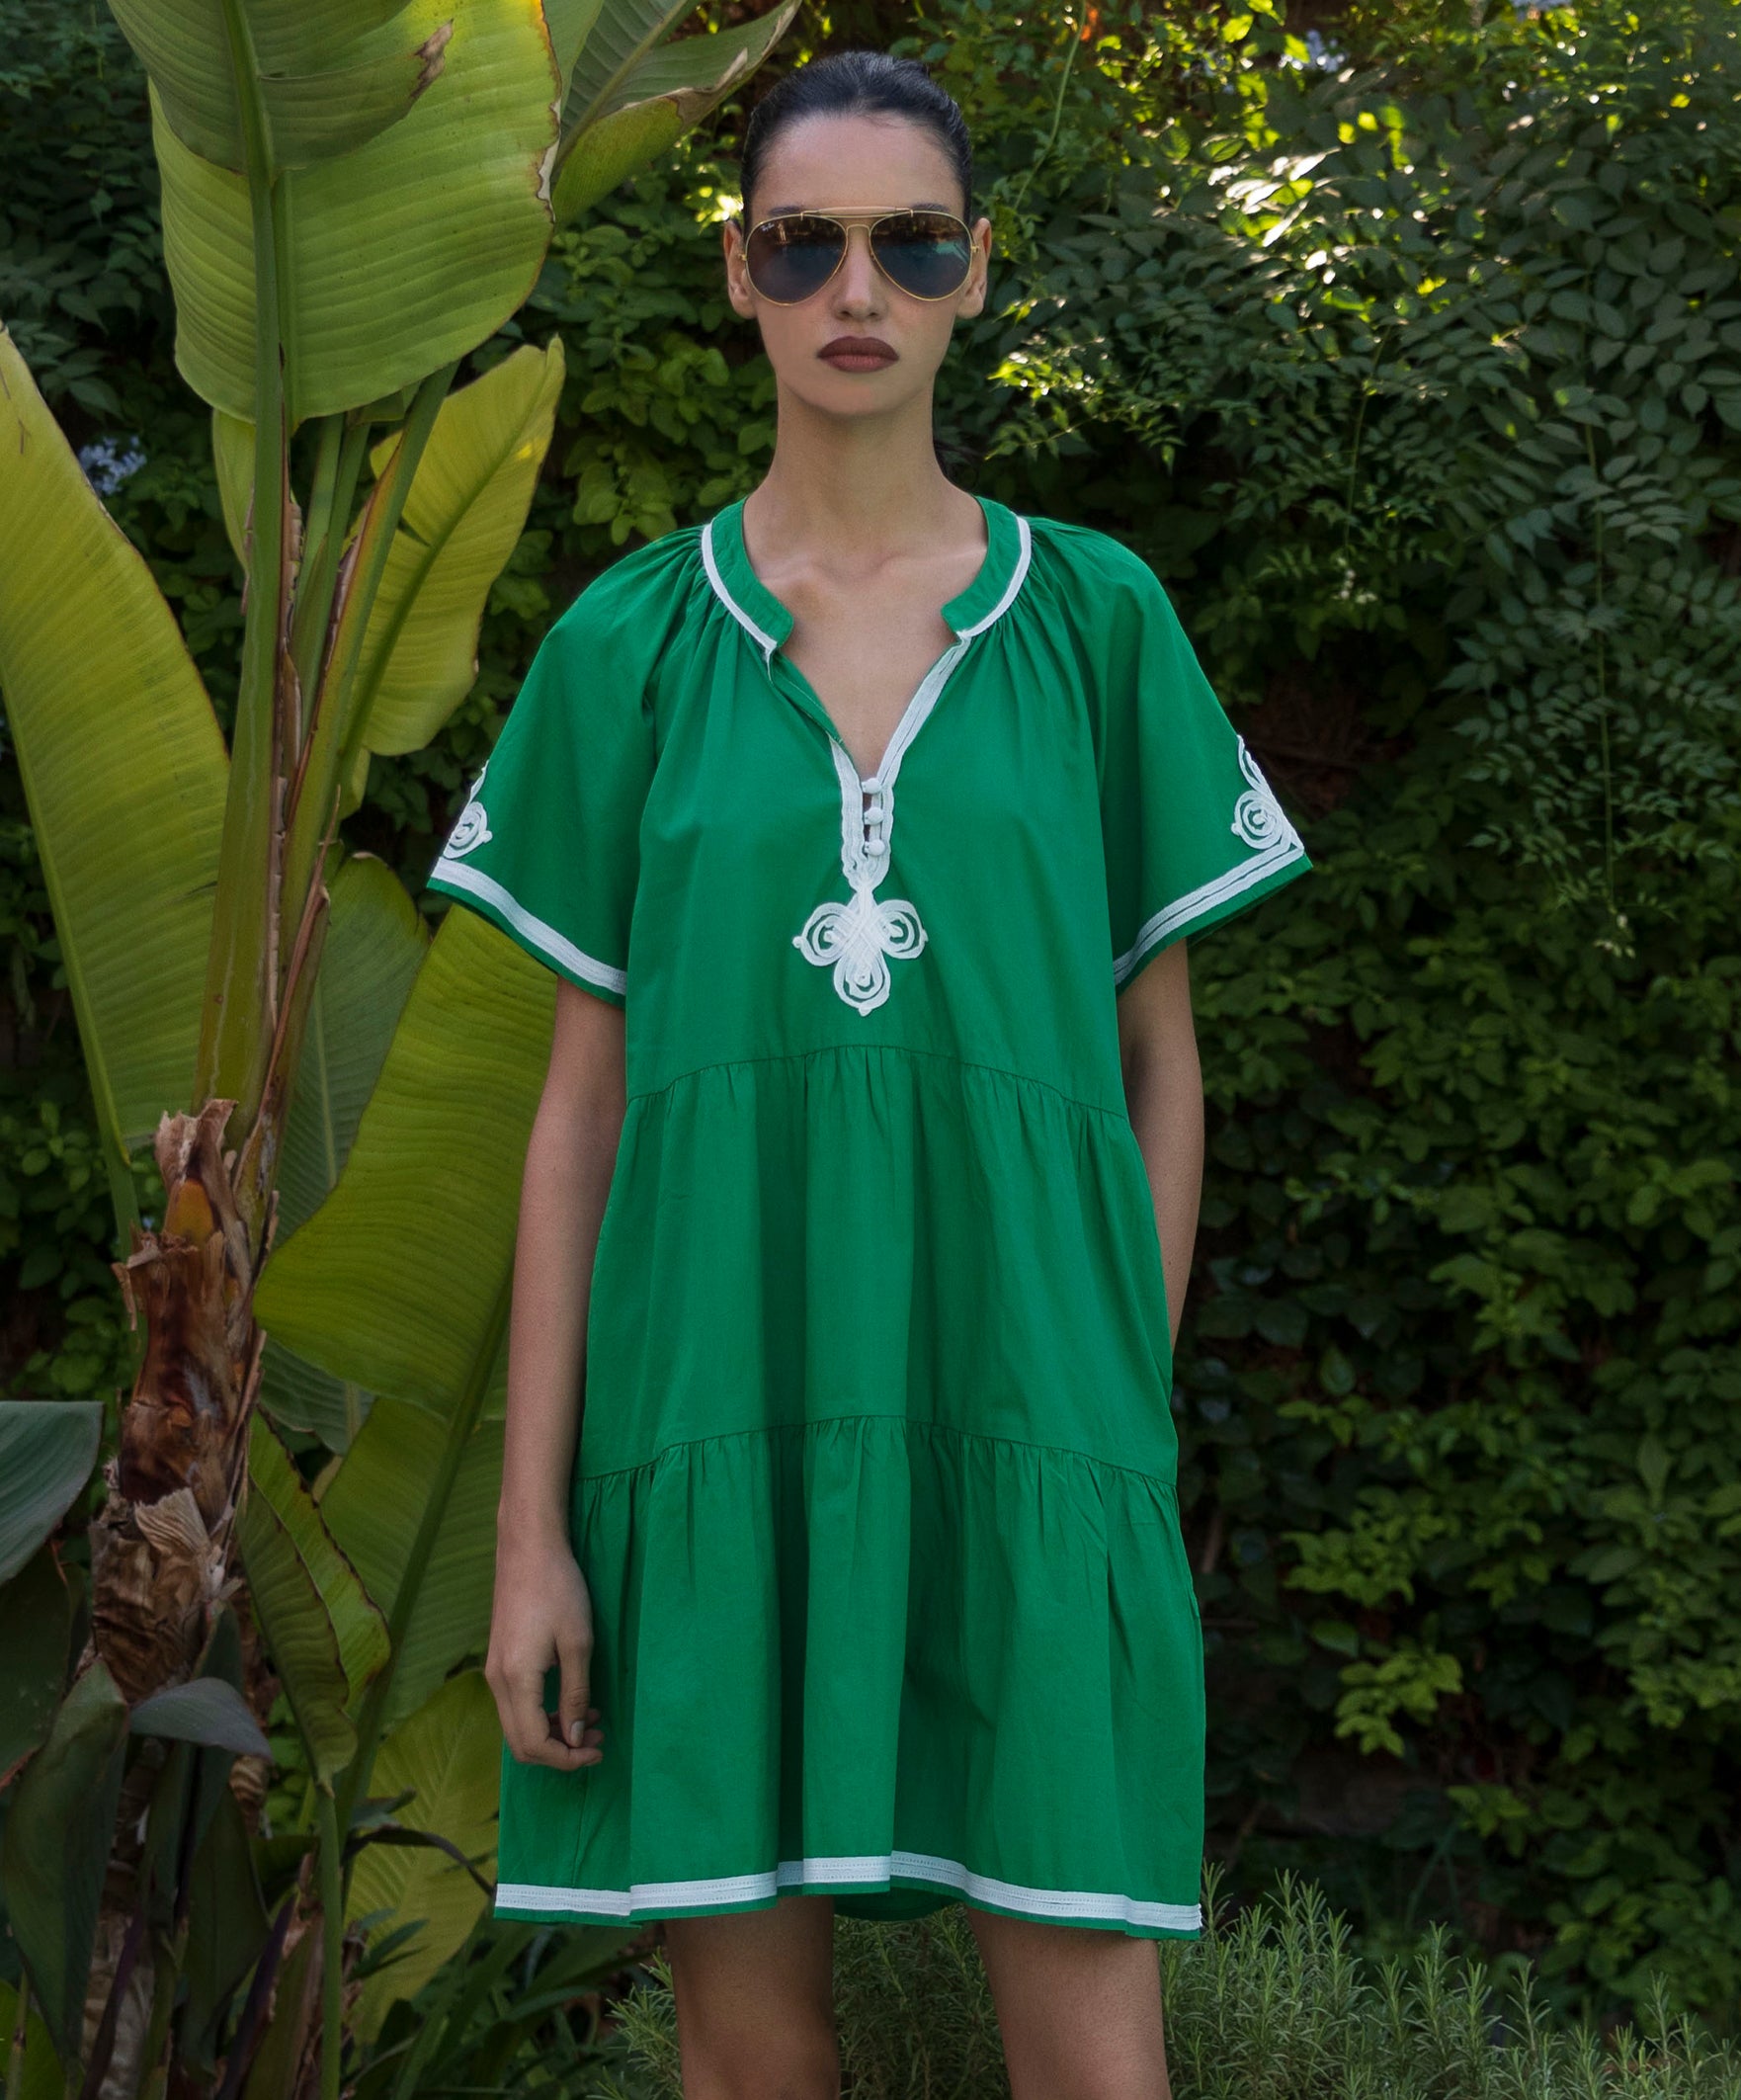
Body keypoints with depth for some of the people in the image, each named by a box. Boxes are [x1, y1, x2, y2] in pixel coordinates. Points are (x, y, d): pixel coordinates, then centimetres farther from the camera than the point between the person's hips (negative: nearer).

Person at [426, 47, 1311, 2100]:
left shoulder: (1095, 618, 5)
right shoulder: (630, 643, 5)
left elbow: (1158, 1057, 9)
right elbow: (582, 1103, 5)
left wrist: (1126, 1424, 3)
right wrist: (532, 1525, 0)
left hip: (1021, 1414, 0)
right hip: (720, 1413, 1)